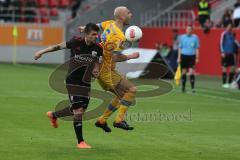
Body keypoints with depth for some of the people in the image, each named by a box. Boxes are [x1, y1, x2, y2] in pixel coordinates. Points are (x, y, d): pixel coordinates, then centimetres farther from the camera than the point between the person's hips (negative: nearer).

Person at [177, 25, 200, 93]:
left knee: (192, 72, -10)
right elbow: (180, 48, 9)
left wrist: (197, 58, -2)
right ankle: (183, 87, 16)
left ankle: (193, 88, -10)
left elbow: (197, 48, 4)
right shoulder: (182, 37, 6)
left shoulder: (195, 37, 2)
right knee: (184, 72, 6)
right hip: (184, 56, 1)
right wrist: (179, 57, 4)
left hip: (192, 56, -1)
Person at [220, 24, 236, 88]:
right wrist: (222, 52, -15)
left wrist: (234, 53, 17)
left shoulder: (232, 34, 14)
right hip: (225, 54, -7)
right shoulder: (224, 34, -6)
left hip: (231, 54, 7)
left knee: (233, 68, 3)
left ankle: (230, 82, 13)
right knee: (224, 68, -3)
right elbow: (221, 43, -9)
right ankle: (224, 83, 2)